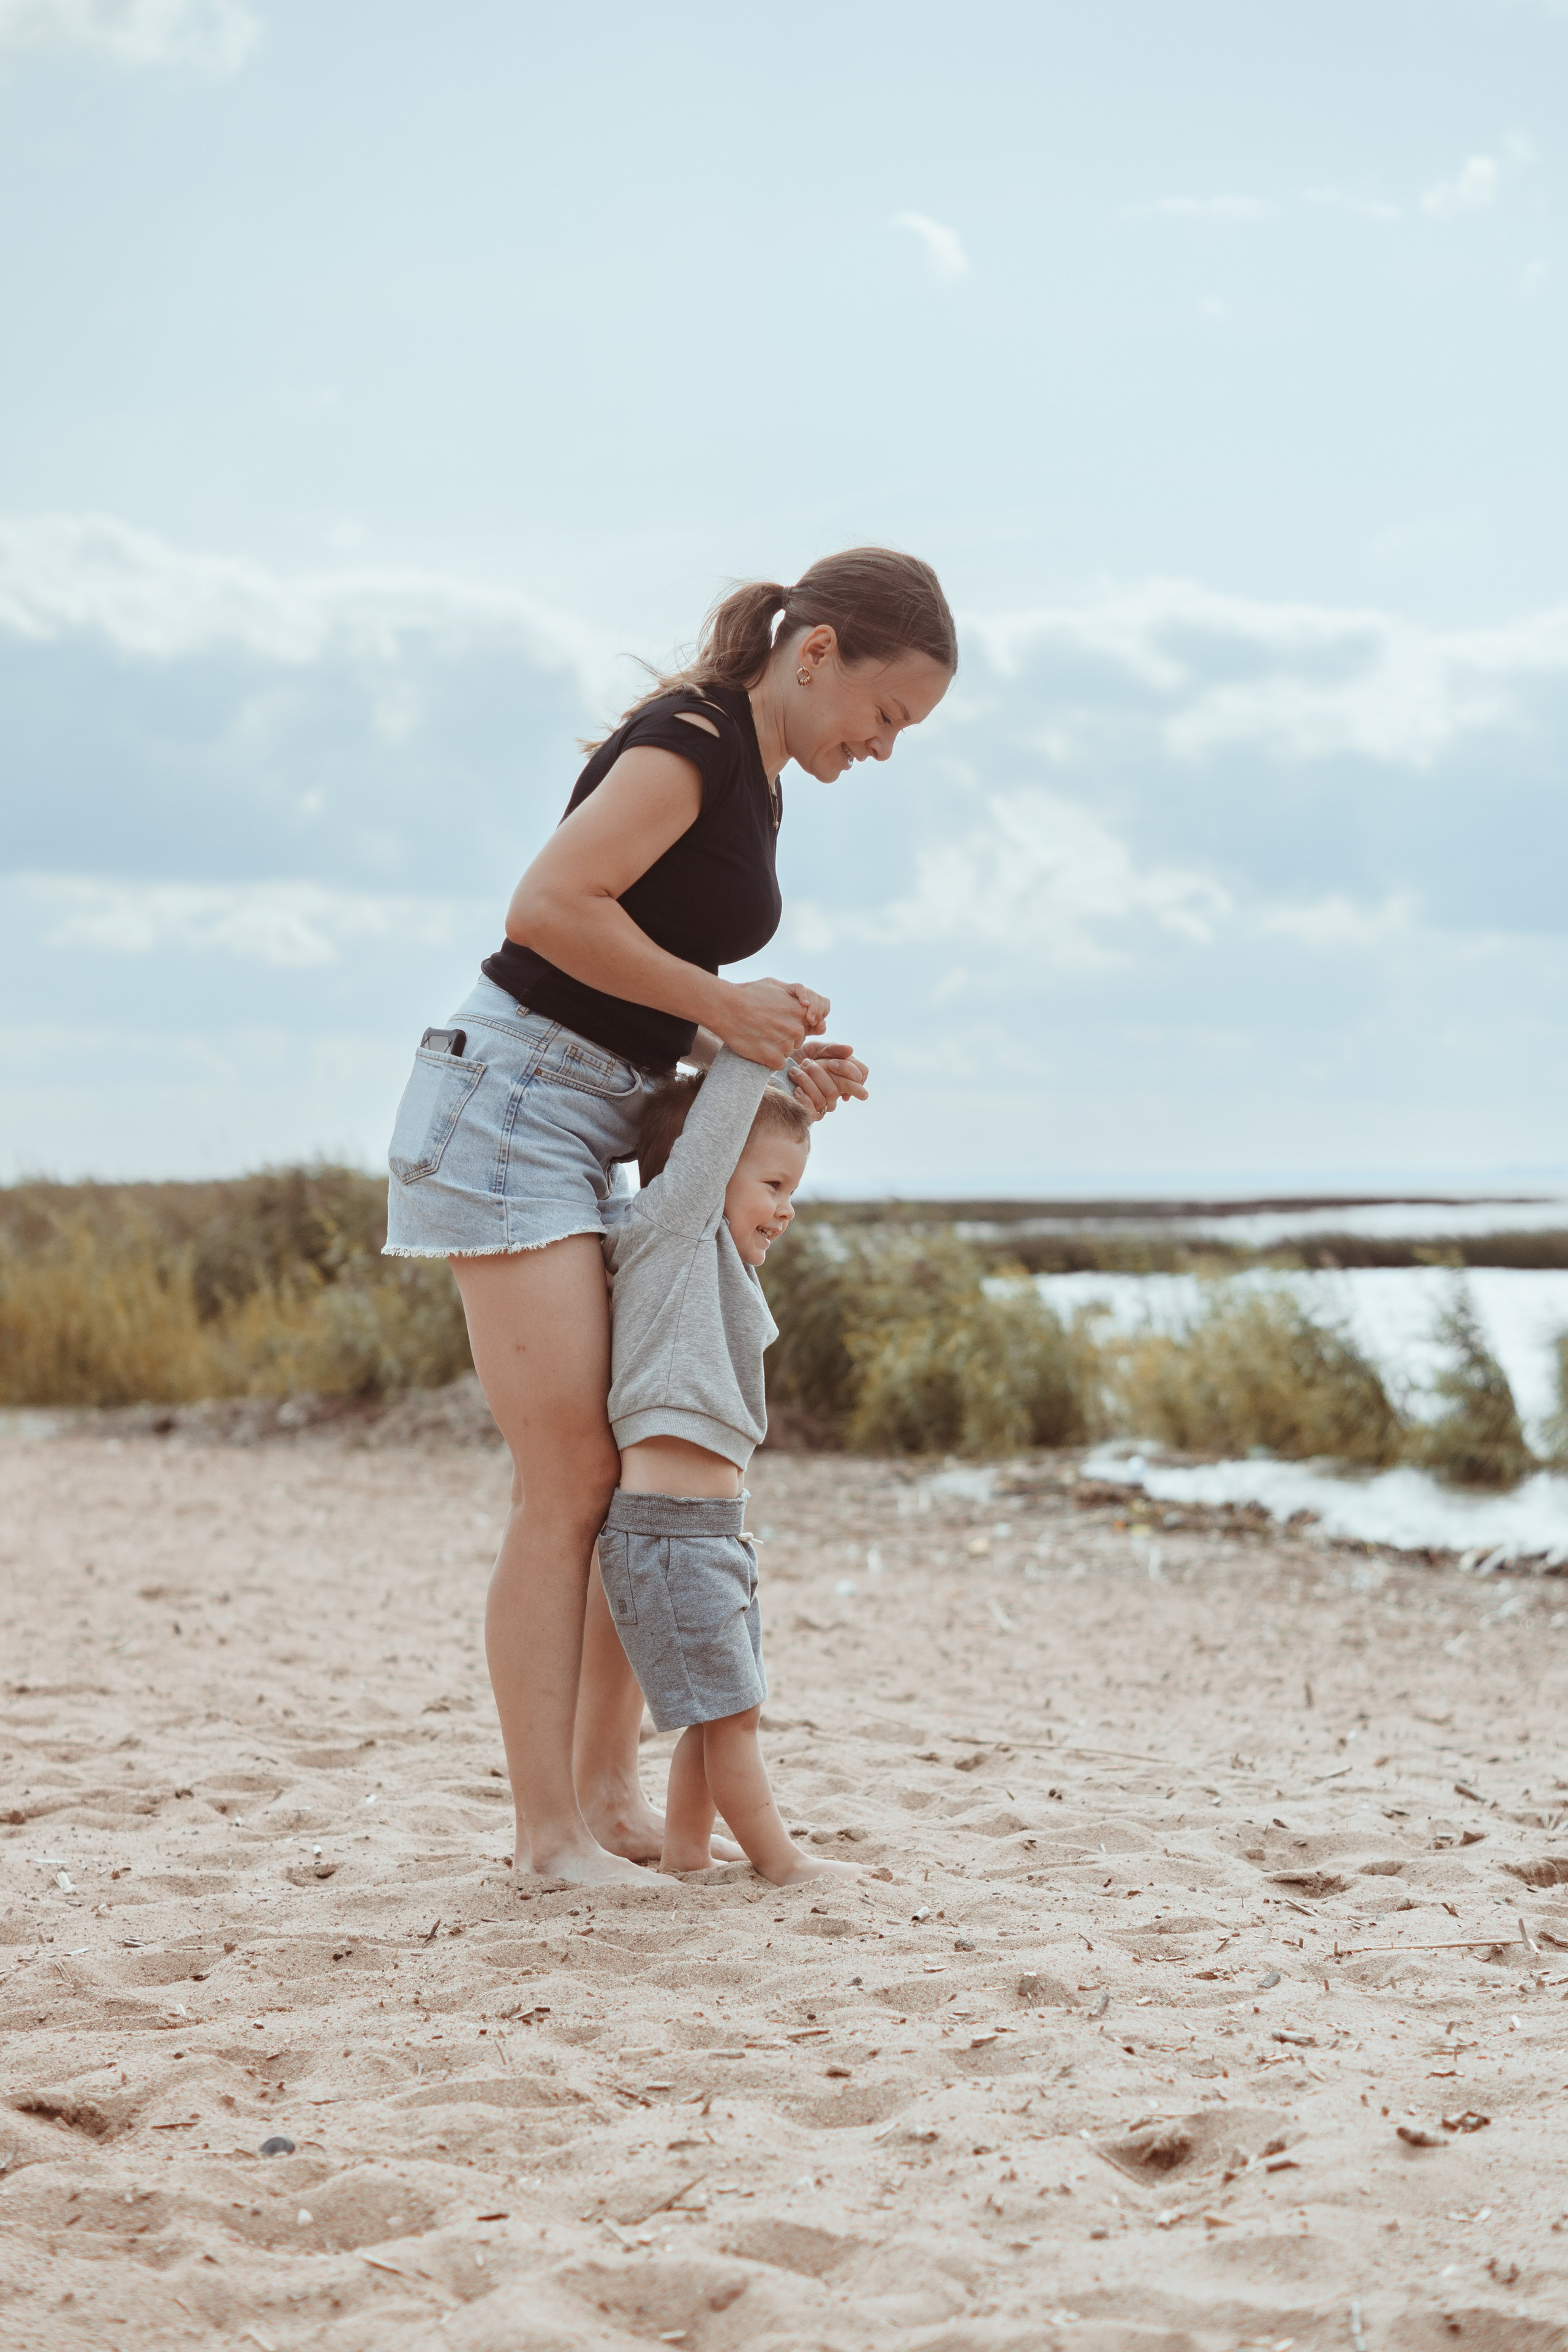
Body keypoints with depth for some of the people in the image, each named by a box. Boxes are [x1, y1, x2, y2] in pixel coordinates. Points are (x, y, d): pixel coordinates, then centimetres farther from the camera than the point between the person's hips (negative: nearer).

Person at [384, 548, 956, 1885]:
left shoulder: (757, 777, 15)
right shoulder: (692, 740, -14)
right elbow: (550, 908, -25)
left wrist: (773, 1055, 1)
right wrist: (722, 1003, -15)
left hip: (592, 1133, 10)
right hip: (512, 1105, -10)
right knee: (569, 1481, -10)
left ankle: (609, 1794, 14)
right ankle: (548, 1829, -6)